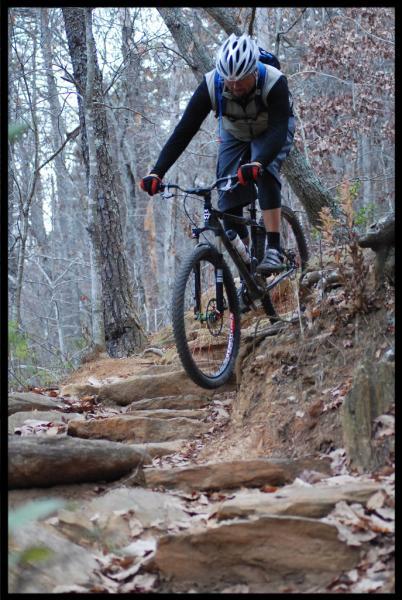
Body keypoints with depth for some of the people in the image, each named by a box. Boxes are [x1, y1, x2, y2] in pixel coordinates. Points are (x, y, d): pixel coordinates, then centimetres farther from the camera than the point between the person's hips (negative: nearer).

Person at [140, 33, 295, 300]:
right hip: (234, 134, 3)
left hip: (272, 131, -3)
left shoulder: (274, 83, -37)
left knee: (265, 171, -33)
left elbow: (278, 130, -46)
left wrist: (257, 163, -65)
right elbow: (184, 131, -32)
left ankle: (274, 249, -31)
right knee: (229, 206, -10)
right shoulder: (210, 86, -31)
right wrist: (157, 173, -43)